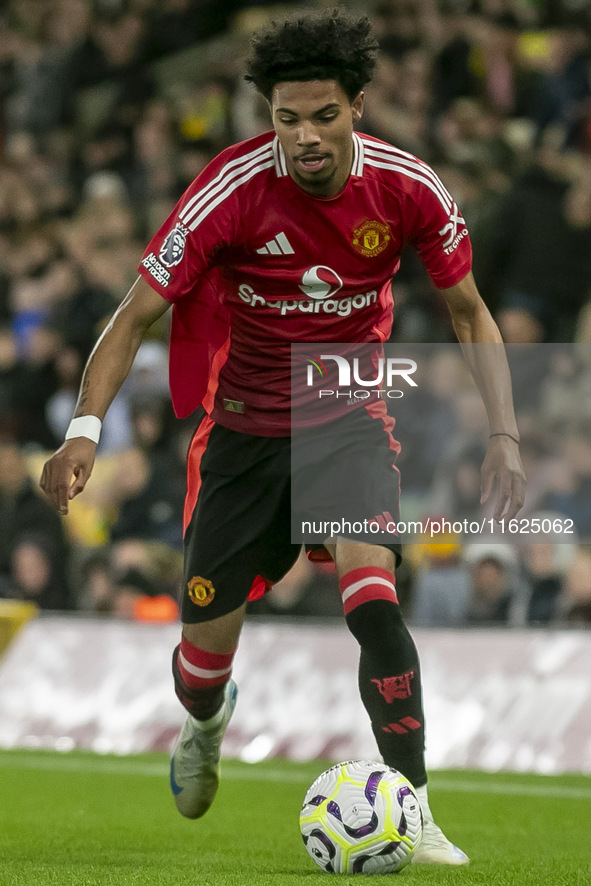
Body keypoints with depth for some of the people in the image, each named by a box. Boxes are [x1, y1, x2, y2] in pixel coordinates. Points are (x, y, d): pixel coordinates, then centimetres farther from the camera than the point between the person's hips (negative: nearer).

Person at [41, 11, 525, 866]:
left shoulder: (406, 189, -15)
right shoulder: (232, 190, -21)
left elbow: (468, 312, 2)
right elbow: (136, 315, -15)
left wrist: (504, 434, -7)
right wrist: (85, 428, -27)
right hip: (244, 428, 0)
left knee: (371, 595, -26)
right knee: (206, 645, 7)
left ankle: (410, 814, -22)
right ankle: (206, 724, 45)